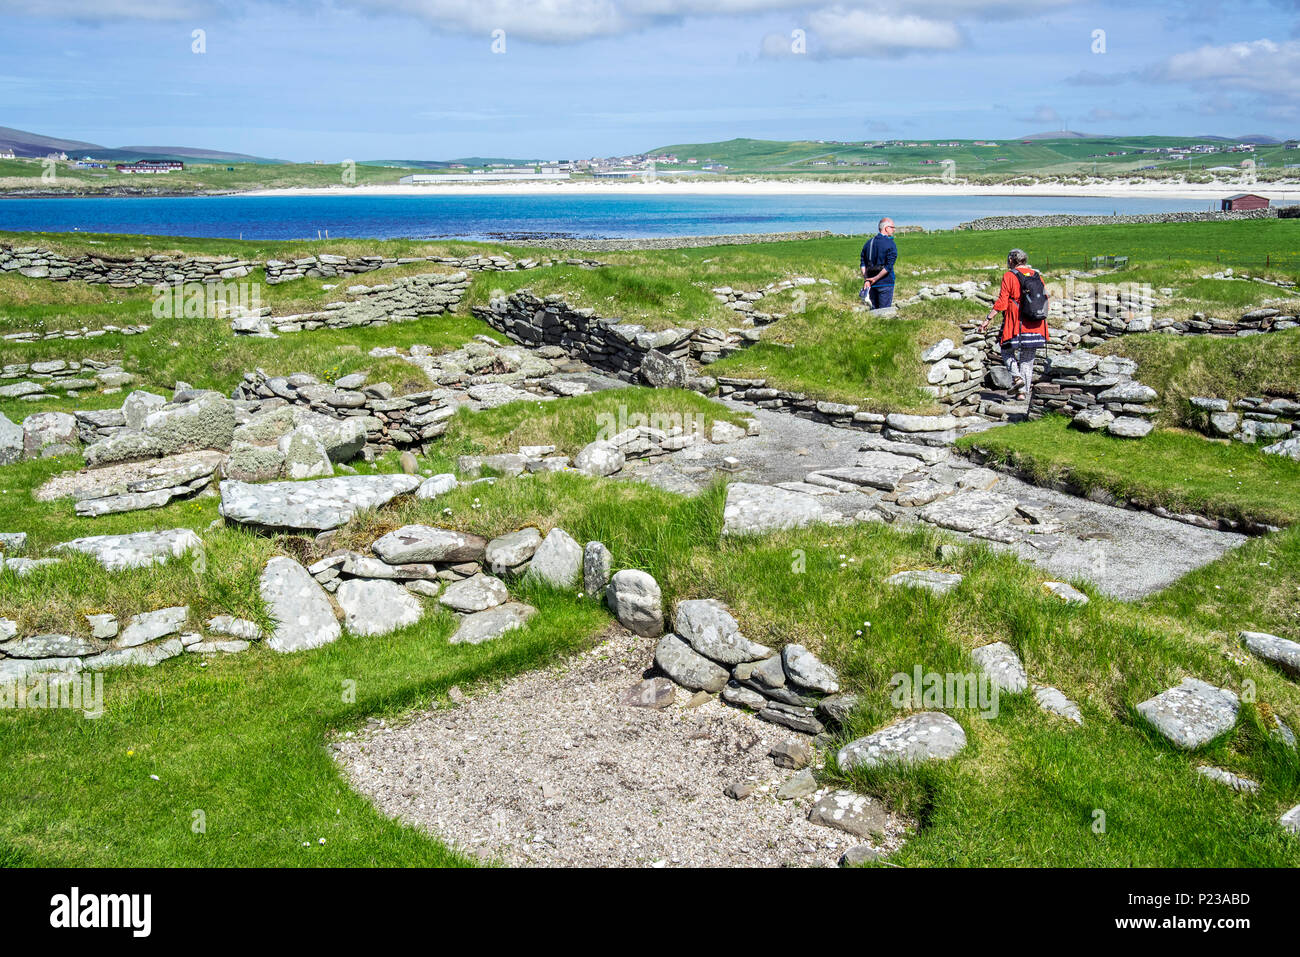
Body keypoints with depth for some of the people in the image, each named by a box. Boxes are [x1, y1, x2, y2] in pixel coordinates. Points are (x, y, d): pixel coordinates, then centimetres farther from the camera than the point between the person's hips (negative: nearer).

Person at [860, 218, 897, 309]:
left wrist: (866, 279, -2)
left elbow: (863, 264, 4)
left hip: (871, 284, 6)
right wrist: (875, 278, -13)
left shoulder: (868, 243, 10)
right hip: (885, 283, -6)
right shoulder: (890, 244, -9)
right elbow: (888, 266, -17)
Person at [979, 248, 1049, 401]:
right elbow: (1045, 300, 13)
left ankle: (1017, 377, -9)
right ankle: (1024, 392, 6)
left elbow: (1002, 302, -12)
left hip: (1015, 324, -5)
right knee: (1028, 359, 10)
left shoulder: (1009, 276, -6)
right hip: (1035, 326, 5)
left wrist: (988, 319, -9)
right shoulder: (1037, 276, 10)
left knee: (1007, 351, 13)